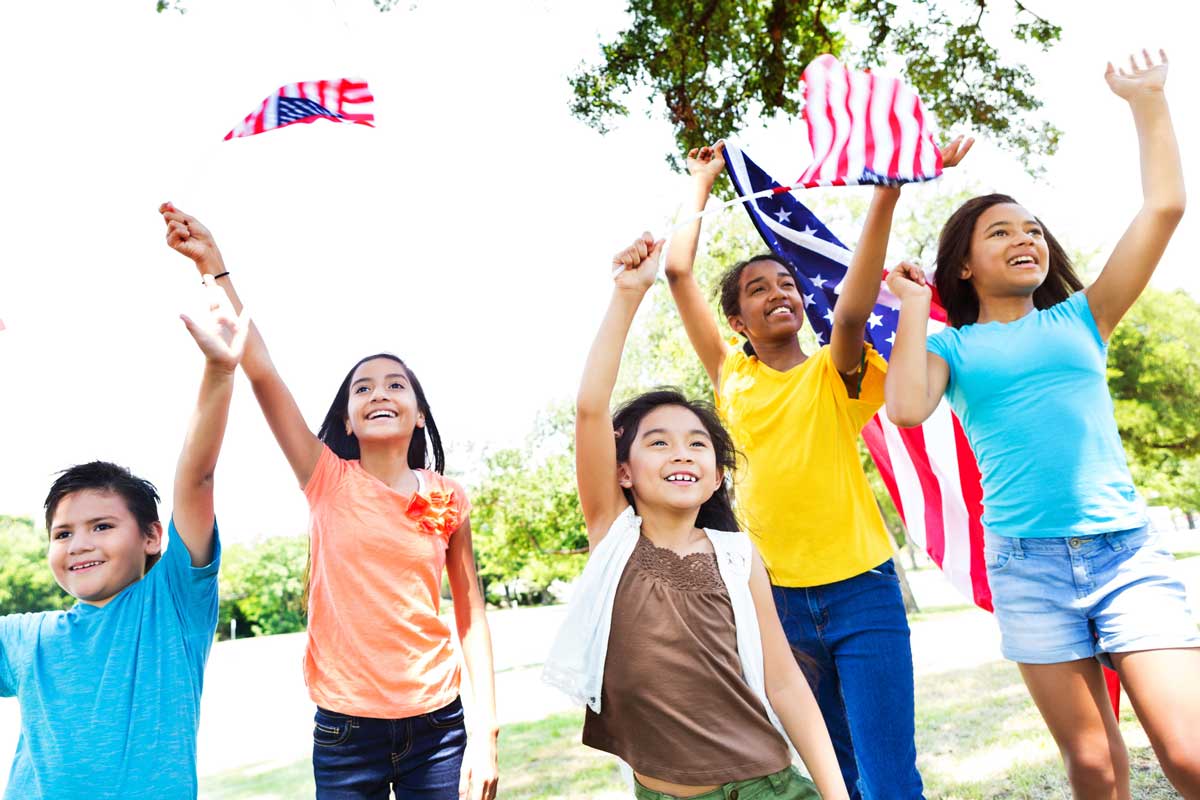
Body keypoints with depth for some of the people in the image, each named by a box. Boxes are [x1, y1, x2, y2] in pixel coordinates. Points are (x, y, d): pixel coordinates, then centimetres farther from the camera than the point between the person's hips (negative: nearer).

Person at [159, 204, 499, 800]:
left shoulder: (447, 500, 1)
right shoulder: (327, 480, -2)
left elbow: (471, 618, 2)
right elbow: (260, 370, -11)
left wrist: (485, 731, -3)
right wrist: (213, 264, -17)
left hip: (436, 728, 1)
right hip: (343, 731, 0)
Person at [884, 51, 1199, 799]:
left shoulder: (1081, 318, 11)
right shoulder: (953, 347, 6)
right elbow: (907, 408, -15)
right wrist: (913, 312, -3)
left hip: (1128, 551, 1)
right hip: (1028, 566, -1)